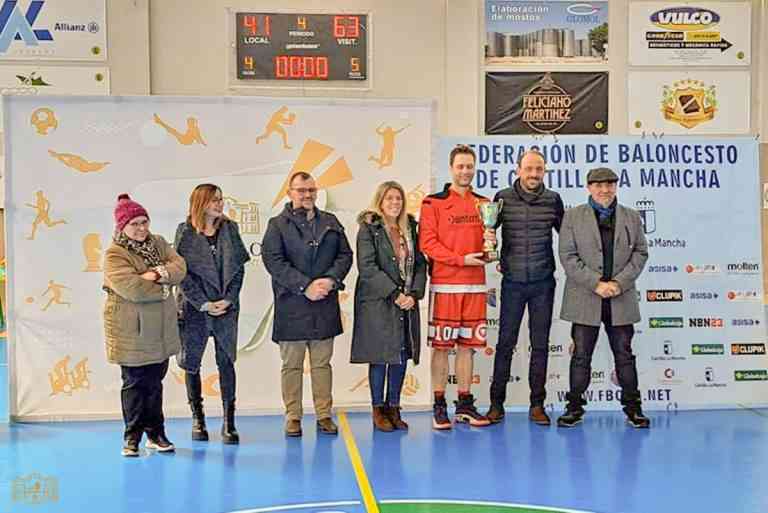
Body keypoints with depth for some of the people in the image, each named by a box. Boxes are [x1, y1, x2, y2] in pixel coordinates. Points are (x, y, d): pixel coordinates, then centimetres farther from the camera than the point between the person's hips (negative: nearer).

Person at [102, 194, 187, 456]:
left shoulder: (158, 243, 10)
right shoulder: (115, 254, -11)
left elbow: (179, 267, -3)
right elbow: (130, 287, -24)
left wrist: (159, 273, -21)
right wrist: (162, 287, -12)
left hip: (161, 329, 6)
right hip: (132, 331, -6)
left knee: (155, 383, 15)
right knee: (134, 383, 4)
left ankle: (155, 433, 26)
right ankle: (132, 437, 17)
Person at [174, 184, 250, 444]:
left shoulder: (229, 229, 6)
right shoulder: (185, 232, -1)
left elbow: (239, 268, 4)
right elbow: (182, 272, -5)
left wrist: (229, 299, -7)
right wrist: (203, 303, -11)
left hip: (226, 307, 1)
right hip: (194, 308, -1)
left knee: (226, 363, 2)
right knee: (192, 363, 6)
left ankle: (229, 422, 7)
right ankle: (198, 419, 20)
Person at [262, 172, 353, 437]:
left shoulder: (331, 222, 14)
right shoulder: (278, 224, 2)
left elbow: (345, 254, 9)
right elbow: (273, 260, -9)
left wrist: (331, 279, -10)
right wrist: (305, 286, -16)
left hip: (325, 304, 3)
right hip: (291, 306, -3)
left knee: (322, 363, 9)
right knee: (292, 365, 5)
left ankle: (324, 415, 17)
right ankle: (293, 417, 14)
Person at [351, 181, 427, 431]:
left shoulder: (410, 228, 12)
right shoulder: (369, 228, -3)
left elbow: (420, 264, 9)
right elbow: (367, 267, -12)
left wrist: (414, 294, -6)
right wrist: (394, 293, -15)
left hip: (407, 303, 5)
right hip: (377, 303, -5)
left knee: (402, 355, 6)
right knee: (380, 356, 0)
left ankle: (394, 407, 18)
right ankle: (378, 410, 12)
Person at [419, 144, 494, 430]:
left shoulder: (483, 203, 12)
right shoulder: (434, 203, -2)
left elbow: (486, 241, 18)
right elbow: (427, 243, -8)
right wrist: (461, 259, -15)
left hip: (475, 285, 4)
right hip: (444, 285, -4)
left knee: (467, 345, 9)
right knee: (441, 346, 1)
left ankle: (465, 405, 18)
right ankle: (439, 406, 10)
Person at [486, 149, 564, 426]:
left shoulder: (553, 200, 2)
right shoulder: (503, 198, -1)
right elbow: (487, 229, 8)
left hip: (543, 283, 1)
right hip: (513, 283, -1)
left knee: (540, 345, 6)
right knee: (505, 343, 3)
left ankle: (537, 405, 16)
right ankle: (497, 403, 13)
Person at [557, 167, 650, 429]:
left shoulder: (631, 217, 11)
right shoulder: (572, 217, 3)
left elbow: (640, 253, 6)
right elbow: (568, 256, -4)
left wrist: (619, 282, -9)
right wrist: (596, 283, -13)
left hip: (621, 298, 2)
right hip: (585, 299, -2)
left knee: (624, 354, 8)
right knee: (581, 355, 4)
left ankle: (632, 407, 17)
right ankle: (574, 407, 13)